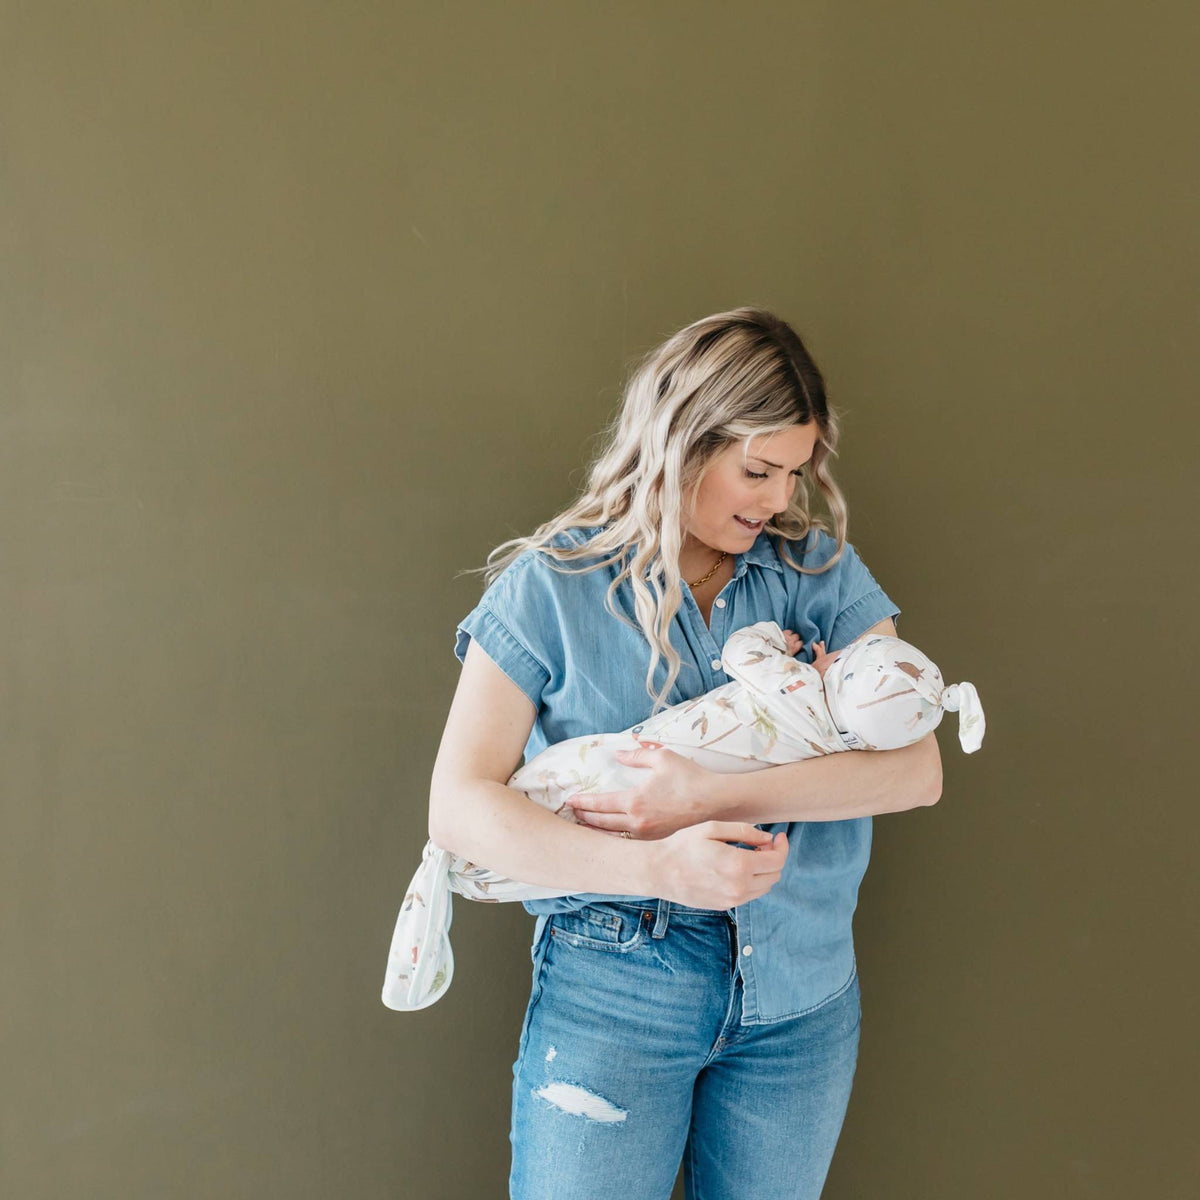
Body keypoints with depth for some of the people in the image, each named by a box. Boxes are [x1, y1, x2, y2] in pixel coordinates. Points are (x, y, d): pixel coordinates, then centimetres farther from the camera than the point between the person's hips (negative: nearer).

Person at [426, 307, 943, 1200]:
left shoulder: (822, 573, 1)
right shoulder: (552, 585, -7)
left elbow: (916, 767, -10)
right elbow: (458, 805, -12)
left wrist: (712, 797, -20)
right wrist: (657, 867, -24)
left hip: (801, 999, 3)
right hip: (611, 993, -2)